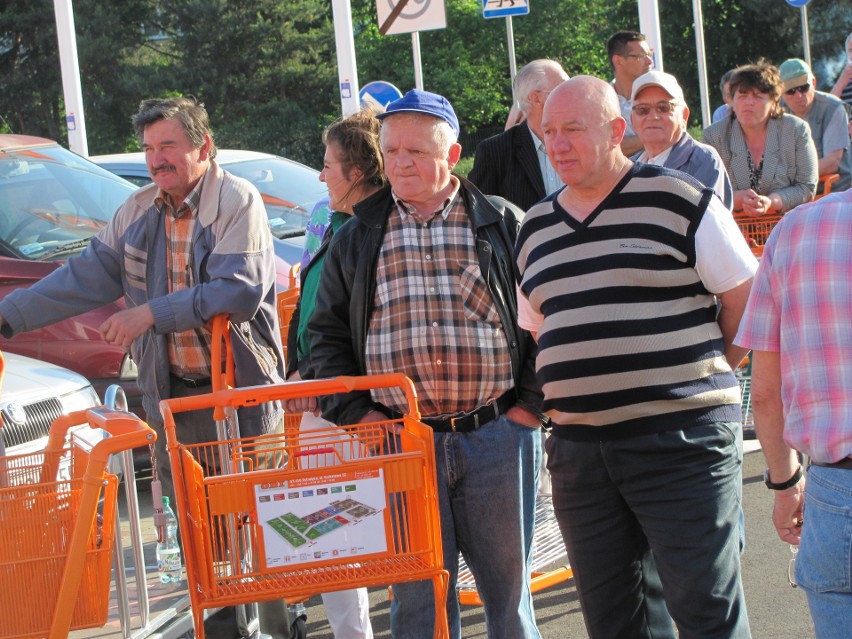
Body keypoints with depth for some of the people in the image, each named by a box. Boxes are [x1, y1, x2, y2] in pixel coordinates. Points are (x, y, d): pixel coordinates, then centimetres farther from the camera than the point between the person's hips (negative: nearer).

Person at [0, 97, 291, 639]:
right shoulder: (138, 213, 10)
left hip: (242, 390, -6)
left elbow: (240, 289, -21)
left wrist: (152, 314, -20)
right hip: (173, 394, 6)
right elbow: (88, 275, 9)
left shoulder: (238, 203, -11)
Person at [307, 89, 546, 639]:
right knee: (417, 594, 3)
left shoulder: (503, 225, 6)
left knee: (508, 586, 7)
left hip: (498, 435, -1)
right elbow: (328, 333, 13)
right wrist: (354, 413, 1)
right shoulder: (358, 239, 10)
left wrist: (532, 404, -3)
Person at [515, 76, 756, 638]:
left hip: (682, 438, -6)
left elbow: (746, 298, -1)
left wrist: (706, 373, -1)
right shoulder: (535, 230, 15)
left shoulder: (679, 201, -3)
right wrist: (565, 392, 13)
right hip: (578, 448, 6)